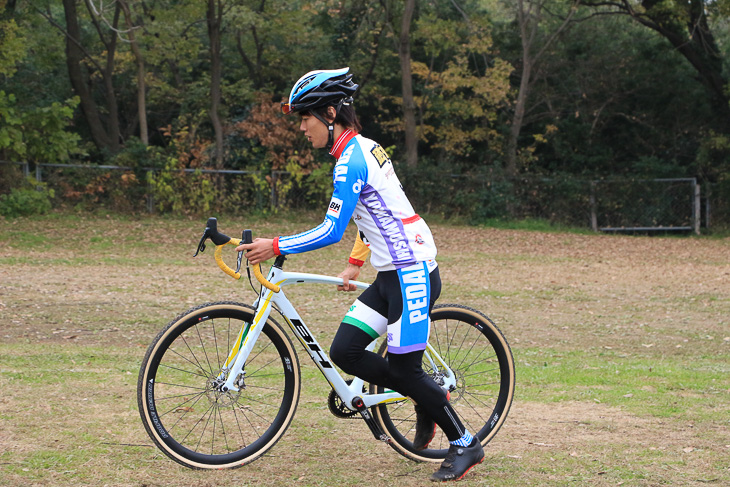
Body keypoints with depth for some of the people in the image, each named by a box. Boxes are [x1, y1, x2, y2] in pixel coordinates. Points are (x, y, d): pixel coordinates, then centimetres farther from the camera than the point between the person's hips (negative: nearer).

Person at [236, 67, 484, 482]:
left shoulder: (351, 161, -18)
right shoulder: (365, 148, 13)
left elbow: (331, 231, -21)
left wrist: (275, 247, -17)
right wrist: (355, 264, 26)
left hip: (412, 276, -9)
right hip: (393, 274, 9)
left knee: (404, 368, -3)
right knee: (345, 351, 4)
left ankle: (466, 444, 11)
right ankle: (427, 400, 17)